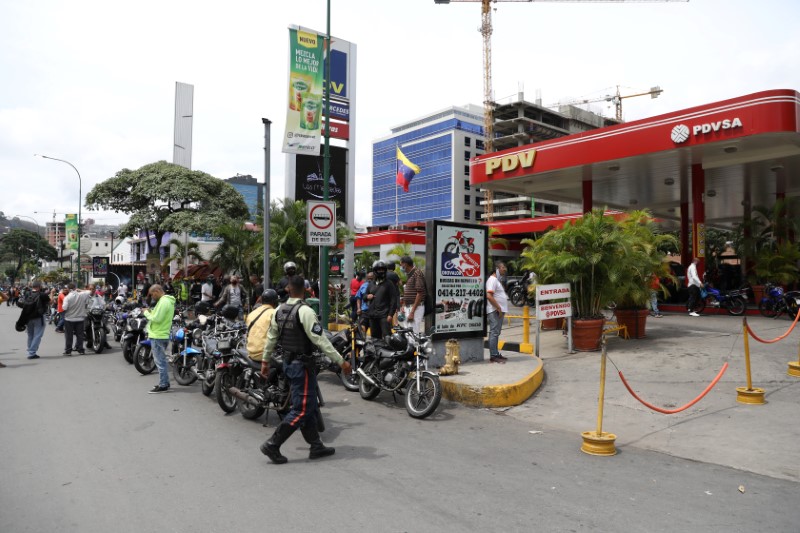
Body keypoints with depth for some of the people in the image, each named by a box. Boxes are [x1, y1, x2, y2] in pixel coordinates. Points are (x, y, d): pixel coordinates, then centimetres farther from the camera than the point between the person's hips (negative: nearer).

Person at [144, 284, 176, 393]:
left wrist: (147, 313, -9)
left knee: (160, 362, -5)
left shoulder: (163, 302, -18)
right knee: (162, 361, 17)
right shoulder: (168, 300, 14)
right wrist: (151, 312, 6)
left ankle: (163, 385, 0)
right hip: (162, 335, 11)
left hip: (158, 336, -11)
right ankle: (165, 383, 25)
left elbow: (157, 318, -23)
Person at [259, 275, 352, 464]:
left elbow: (271, 337, 11)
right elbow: (320, 340, -22)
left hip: (288, 362, 9)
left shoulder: (279, 310, 4)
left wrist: (265, 360, 22)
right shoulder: (305, 311, -19)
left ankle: (316, 446, 21)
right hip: (302, 364, -8)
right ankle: (272, 445, 2)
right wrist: (341, 361, -19)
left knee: (309, 407, 15)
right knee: (301, 410, 0)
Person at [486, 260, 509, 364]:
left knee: (496, 333, 14)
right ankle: (493, 356, -7)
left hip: (499, 311, 11)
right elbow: (489, 296, -23)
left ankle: (496, 354, 21)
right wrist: (498, 308, -21)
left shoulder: (497, 280, 19)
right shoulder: (492, 279, -13)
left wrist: (501, 309, 16)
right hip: (495, 311, -11)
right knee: (494, 333, -9)